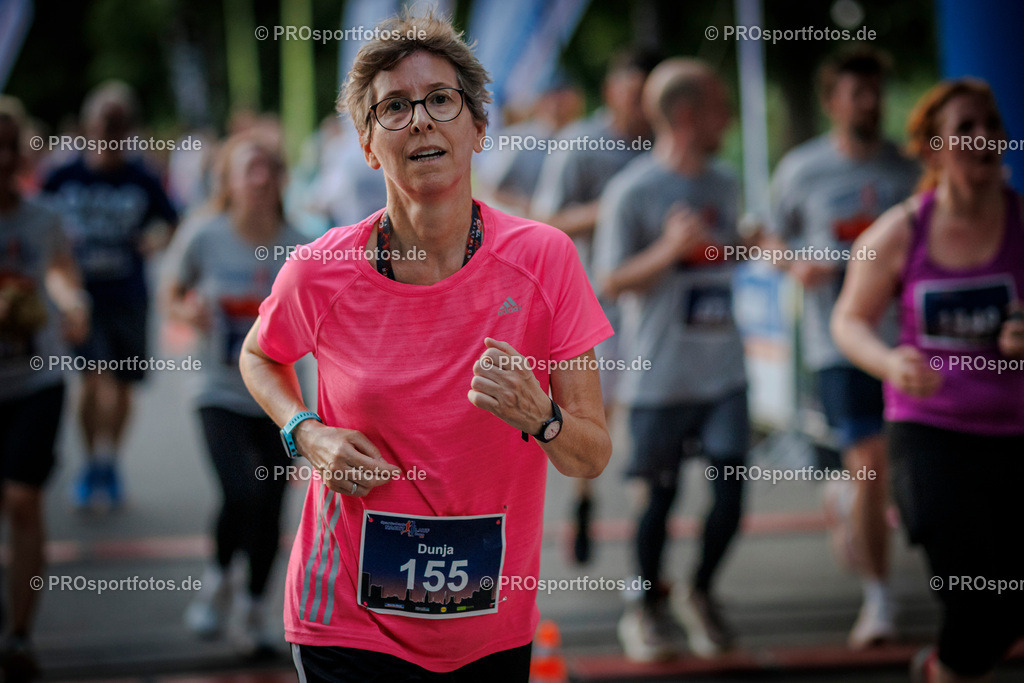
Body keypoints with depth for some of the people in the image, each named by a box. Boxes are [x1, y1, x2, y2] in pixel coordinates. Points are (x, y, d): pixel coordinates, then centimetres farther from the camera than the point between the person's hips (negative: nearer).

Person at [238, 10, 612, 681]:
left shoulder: (543, 258, -11)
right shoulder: (321, 273, -10)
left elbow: (593, 457, -7)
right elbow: (259, 356, 13)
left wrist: (538, 418, -28)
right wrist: (308, 435, -6)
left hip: (495, 625, 2)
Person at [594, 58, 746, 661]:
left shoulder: (724, 185, 10)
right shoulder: (633, 191, -9)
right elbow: (610, 282, -8)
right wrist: (669, 250, -20)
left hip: (724, 369, 5)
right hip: (660, 377, -5)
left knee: (731, 485, -1)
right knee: (661, 494, 3)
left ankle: (700, 594, 21)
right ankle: (648, 611, 22)